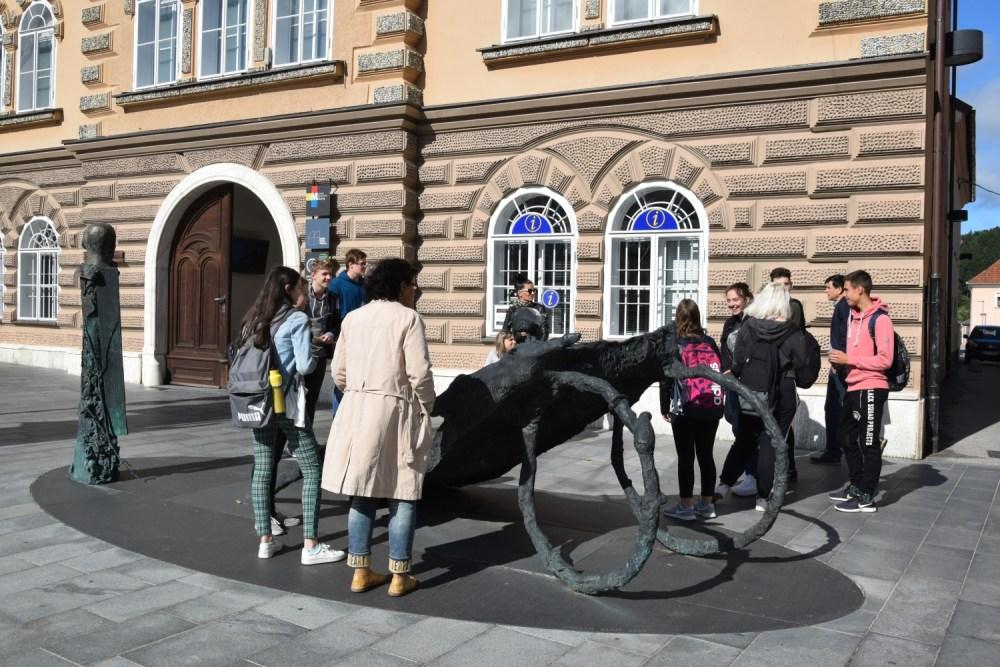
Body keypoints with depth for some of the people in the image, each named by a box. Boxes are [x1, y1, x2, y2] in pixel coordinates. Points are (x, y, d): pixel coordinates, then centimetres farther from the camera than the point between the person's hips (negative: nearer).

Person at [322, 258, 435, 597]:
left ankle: (361, 572, 17)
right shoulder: (408, 318, -7)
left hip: (357, 410, 5)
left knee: (362, 493, 12)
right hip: (395, 410, -5)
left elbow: (339, 371, 9)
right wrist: (427, 406, 0)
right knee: (402, 495, 5)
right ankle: (399, 575, 9)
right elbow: (419, 372, -13)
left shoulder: (353, 318, 10)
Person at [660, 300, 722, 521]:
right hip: (710, 409, 4)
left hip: (684, 410, -4)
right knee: (706, 455, 10)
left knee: (685, 457, 1)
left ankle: (686, 506, 3)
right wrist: (717, 402, 17)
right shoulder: (709, 342, 6)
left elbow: (666, 378, -5)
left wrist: (665, 407, 4)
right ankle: (706, 504, 17)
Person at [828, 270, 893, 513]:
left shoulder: (880, 319, -14)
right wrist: (841, 360, 3)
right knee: (847, 438, 17)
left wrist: (849, 360, -18)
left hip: (871, 389, -9)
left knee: (868, 443, -1)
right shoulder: (853, 316, 13)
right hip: (853, 387, 9)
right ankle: (855, 486, 31)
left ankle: (867, 497, 7)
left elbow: (885, 360, -19)